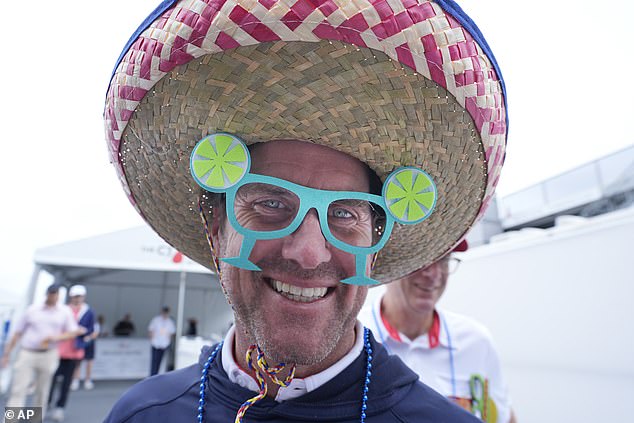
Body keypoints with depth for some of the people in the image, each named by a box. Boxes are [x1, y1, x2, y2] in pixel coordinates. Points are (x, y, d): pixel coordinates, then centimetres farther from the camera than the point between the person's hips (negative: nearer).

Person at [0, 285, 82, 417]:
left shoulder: (65, 311, 3)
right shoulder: (32, 309, 4)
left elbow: (73, 333, 2)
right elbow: (17, 332, 7)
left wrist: (55, 337, -15)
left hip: (48, 355, 0)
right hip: (27, 354, 0)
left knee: (41, 391, 9)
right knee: (18, 391, -4)